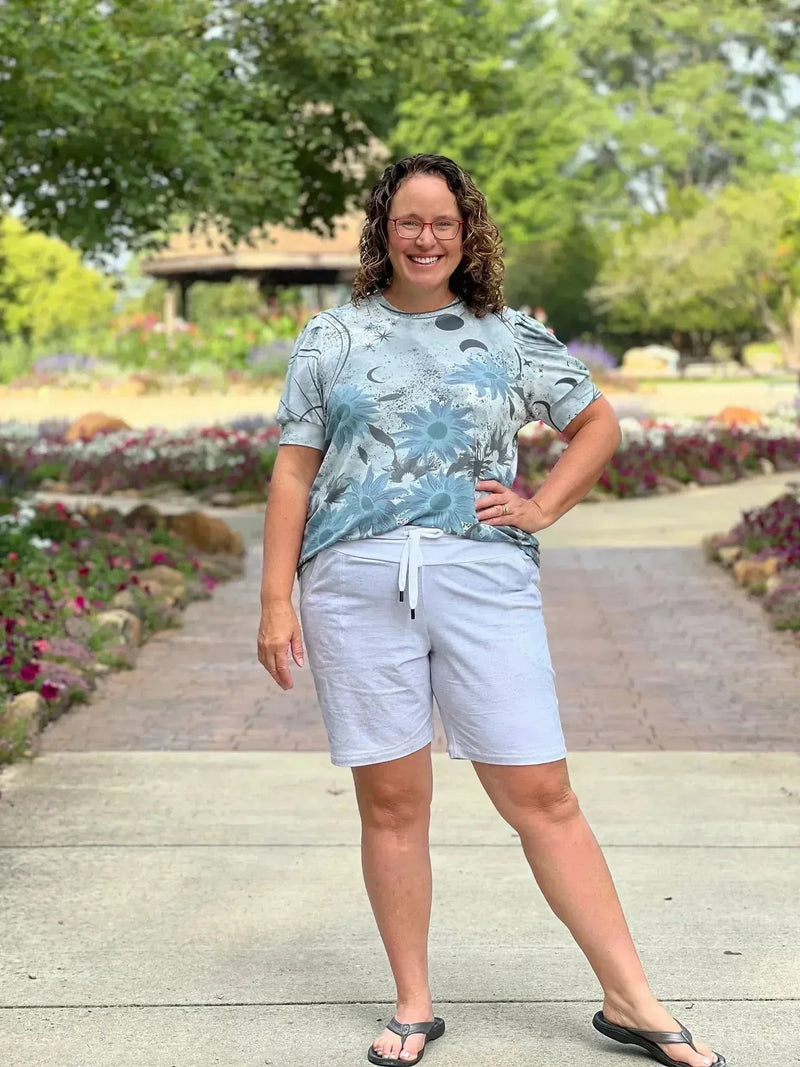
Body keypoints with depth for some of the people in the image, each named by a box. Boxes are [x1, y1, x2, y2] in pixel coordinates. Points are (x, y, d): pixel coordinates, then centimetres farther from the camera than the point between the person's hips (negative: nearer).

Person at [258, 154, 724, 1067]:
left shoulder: (511, 337, 12)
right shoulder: (332, 336, 11)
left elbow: (598, 424, 22)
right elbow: (294, 471, 8)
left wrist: (540, 509, 8)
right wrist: (276, 600, 2)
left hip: (483, 580, 0)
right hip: (356, 582, 0)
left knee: (542, 796, 0)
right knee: (391, 803, 4)